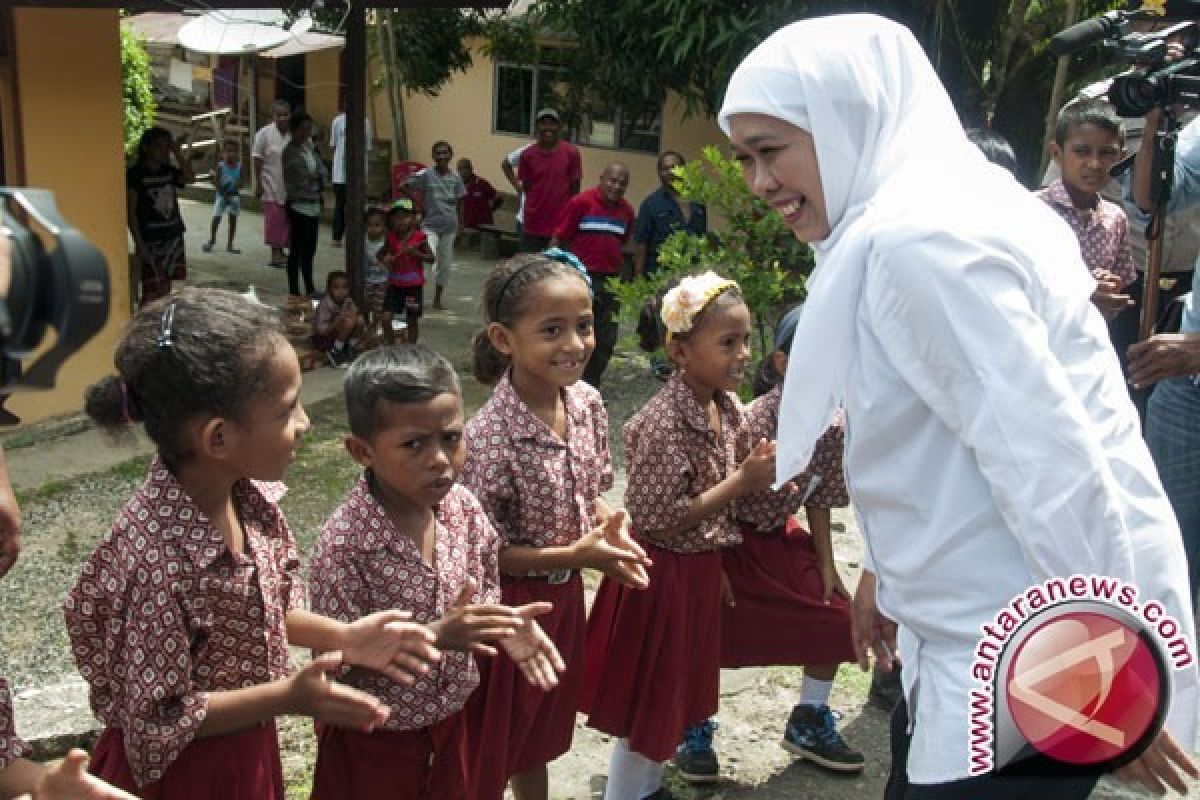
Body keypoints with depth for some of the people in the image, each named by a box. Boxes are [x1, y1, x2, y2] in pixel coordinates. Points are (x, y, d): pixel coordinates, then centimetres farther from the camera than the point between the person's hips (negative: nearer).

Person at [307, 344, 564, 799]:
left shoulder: (464, 508, -10)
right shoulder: (343, 544, -27)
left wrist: (503, 625, -18)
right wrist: (435, 636, -33)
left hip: (449, 723, 5)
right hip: (372, 742, -5)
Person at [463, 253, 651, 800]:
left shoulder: (588, 403, -8)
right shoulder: (490, 437, -29)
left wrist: (611, 530, -13)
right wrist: (573, 556, -25)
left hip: (564, 597, 6)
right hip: (507, 605, -6)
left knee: (541, 732, 27)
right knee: (492, 743, 14)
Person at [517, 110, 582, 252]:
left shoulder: (571, 153, -4)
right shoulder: (527, 154, 0)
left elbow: (575, 189, 1)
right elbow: (525, 187, 10)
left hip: (561, 225, -2)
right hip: (532, 226, 2)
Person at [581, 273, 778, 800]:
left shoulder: (728, 406, 0)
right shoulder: (665, 423, -26)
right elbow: (659, 521, -26)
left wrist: (760, 476, -4)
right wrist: (742, 482, -23)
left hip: (702, 567, 9)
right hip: (662, 573, -9)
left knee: (678, 690, 22)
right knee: (650, 697, 7)